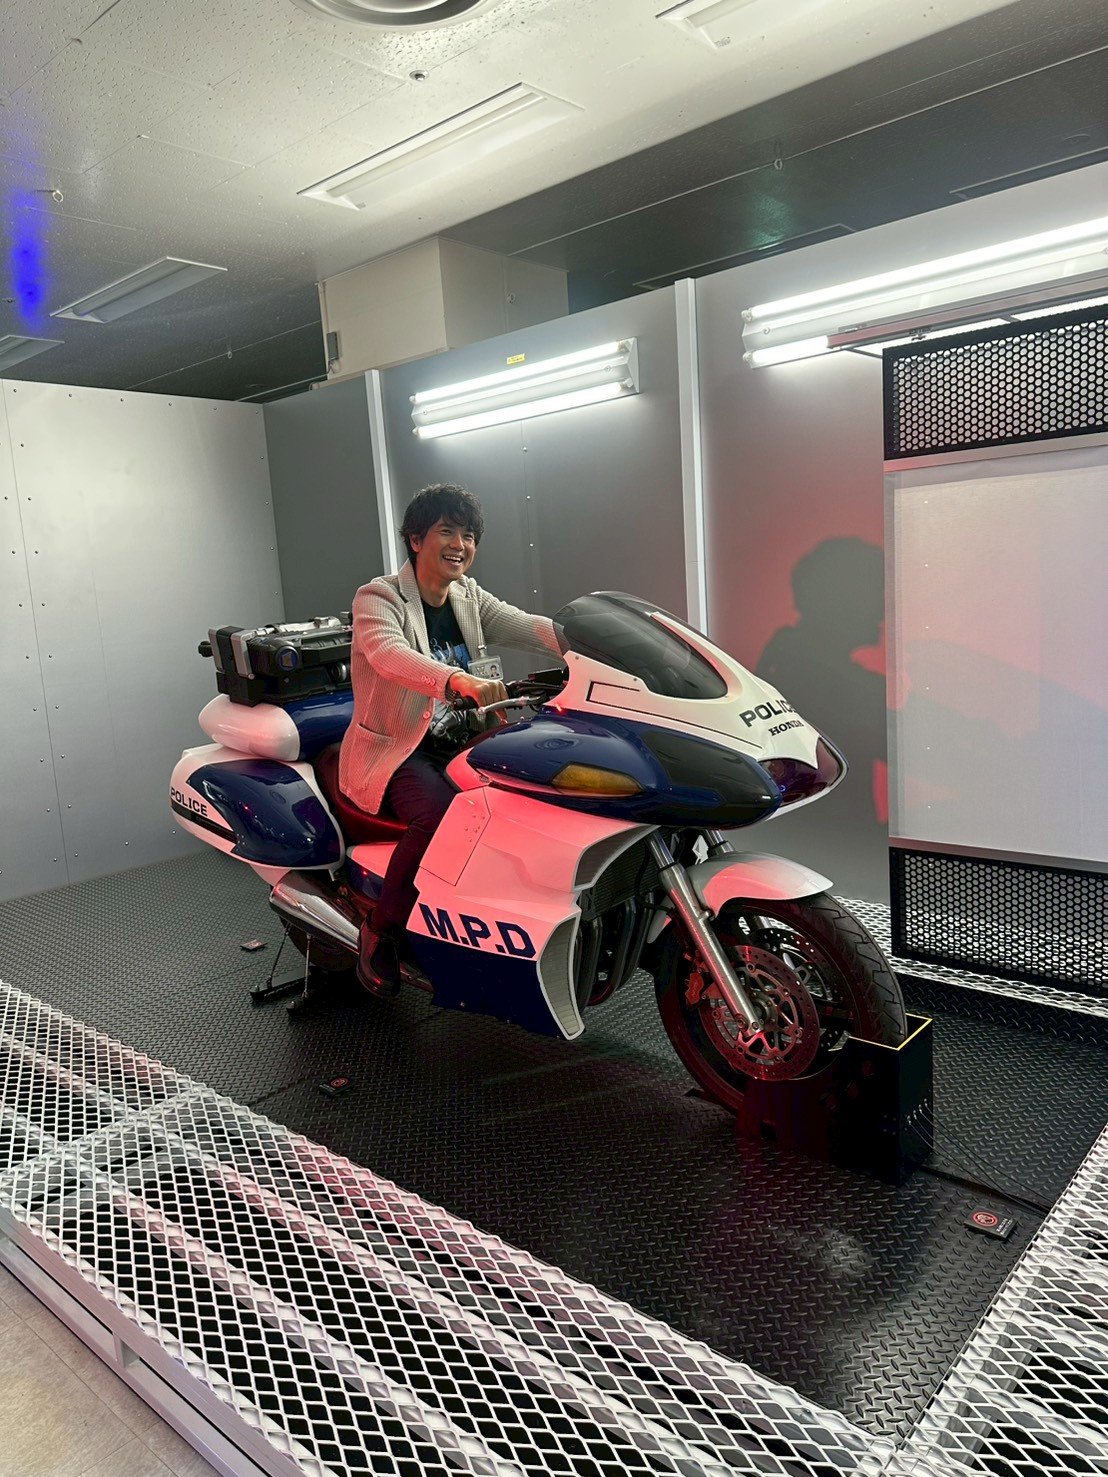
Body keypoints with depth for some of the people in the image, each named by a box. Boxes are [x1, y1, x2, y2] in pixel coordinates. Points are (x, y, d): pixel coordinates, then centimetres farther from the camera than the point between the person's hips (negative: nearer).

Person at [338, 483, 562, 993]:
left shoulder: (469, 596, 10)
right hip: (391, 751, -6)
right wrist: (459, 680, -52)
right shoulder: (377, 598, -10)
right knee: (441, 814, -34)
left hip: (454, 744, 6)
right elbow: (390, 655, -32)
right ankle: (379, 931, -11)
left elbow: (527, 626, -6)